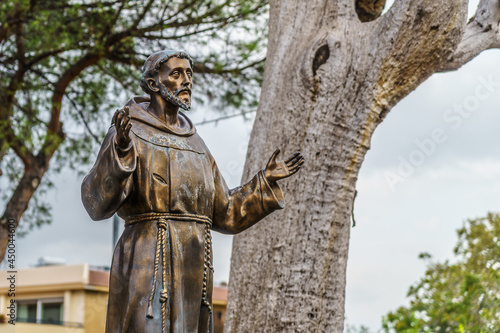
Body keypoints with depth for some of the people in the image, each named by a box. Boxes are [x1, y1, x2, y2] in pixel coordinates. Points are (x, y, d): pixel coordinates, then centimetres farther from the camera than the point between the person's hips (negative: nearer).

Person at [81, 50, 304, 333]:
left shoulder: (195, 144, 21)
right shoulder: (131, 132, 0)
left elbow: (224, 213, 25)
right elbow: (97, 202, -14)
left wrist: (266, 181, 18)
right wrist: (120, 150, -28)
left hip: (193, 272, 7)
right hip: (149, 264, -7)